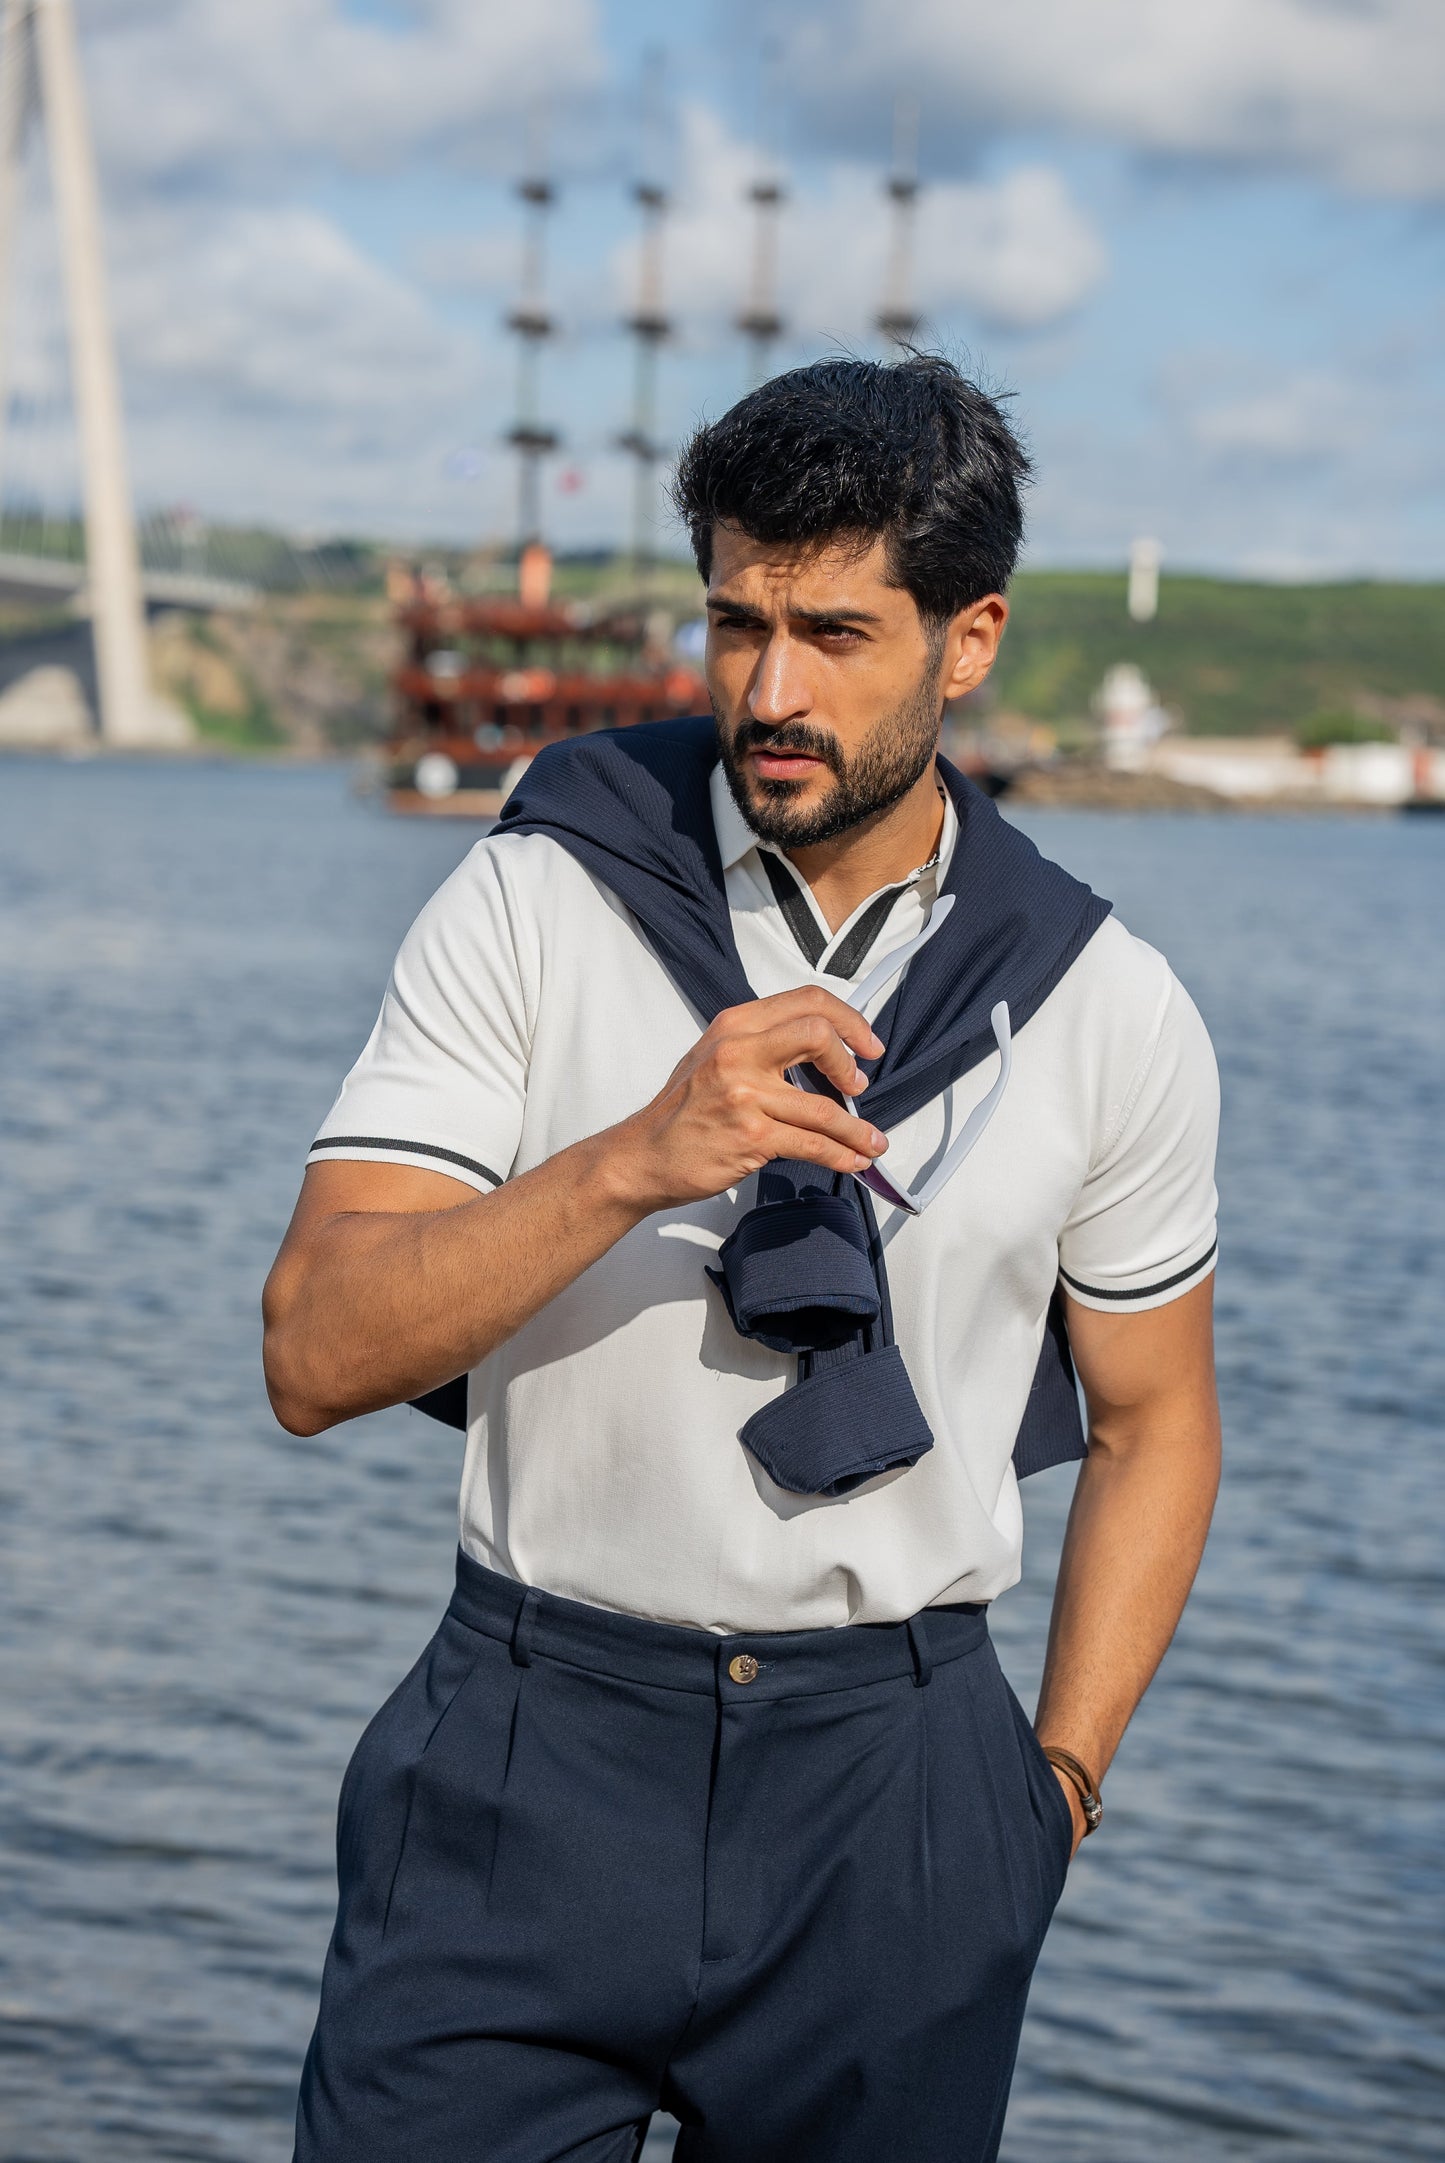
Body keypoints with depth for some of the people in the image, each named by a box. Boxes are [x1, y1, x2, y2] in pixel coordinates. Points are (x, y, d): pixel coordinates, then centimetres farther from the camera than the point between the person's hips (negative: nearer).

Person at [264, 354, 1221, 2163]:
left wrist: (1058, 1782, 7)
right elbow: (315, 1355, -13)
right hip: (539, 1750, -1)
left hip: (897, 1779, 2)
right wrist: (634, 1162, -26)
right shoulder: (535, 904, -5)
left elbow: (1153, 1418, 13)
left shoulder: (1110, 1013, 1)